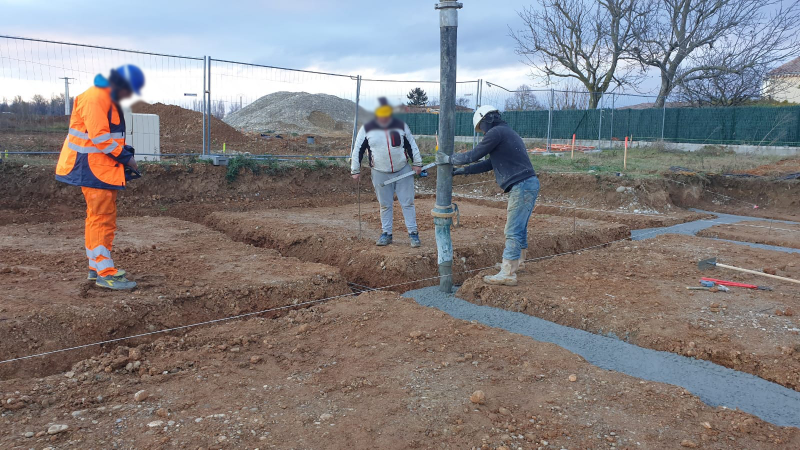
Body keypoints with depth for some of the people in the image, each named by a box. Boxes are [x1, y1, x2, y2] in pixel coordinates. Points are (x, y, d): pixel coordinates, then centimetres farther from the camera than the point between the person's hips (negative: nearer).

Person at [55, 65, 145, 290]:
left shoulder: (109, 100, 17)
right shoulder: (95, 98, -16)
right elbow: (99, 137, -24)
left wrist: (125, 155, 7)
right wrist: (126, 157, -16)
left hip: (103, 167, 11)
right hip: (93, 168, -11)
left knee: (101, 218, 15)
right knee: (102, 219, -9)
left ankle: (97, 267, 25)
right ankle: (105, 274, -5)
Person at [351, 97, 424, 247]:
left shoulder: (401, 126, -1)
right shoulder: (367, 129, -4)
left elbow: (412, 145, 7)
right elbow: (357, 150, 2)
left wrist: (417, 163, 5)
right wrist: (355, 170, 3)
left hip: (403, 172, 0)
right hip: (380, 174, 0)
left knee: (408, 203, 2)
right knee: (385, 205, 9)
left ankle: (413, 233, 9)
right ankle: (386, 234, 21)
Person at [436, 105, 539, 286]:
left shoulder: (496, 132, -8)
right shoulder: (507, 133, 24)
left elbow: (474, 155, -9)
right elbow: (489, 163, 24)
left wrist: (449, 159, 4)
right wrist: (462, 170, 23)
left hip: (522, 186, -10)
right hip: (529, 184, 10)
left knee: (513, 231, -8)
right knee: (519, 227, 20)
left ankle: (508, 274, -6)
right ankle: (516, 262, 34)